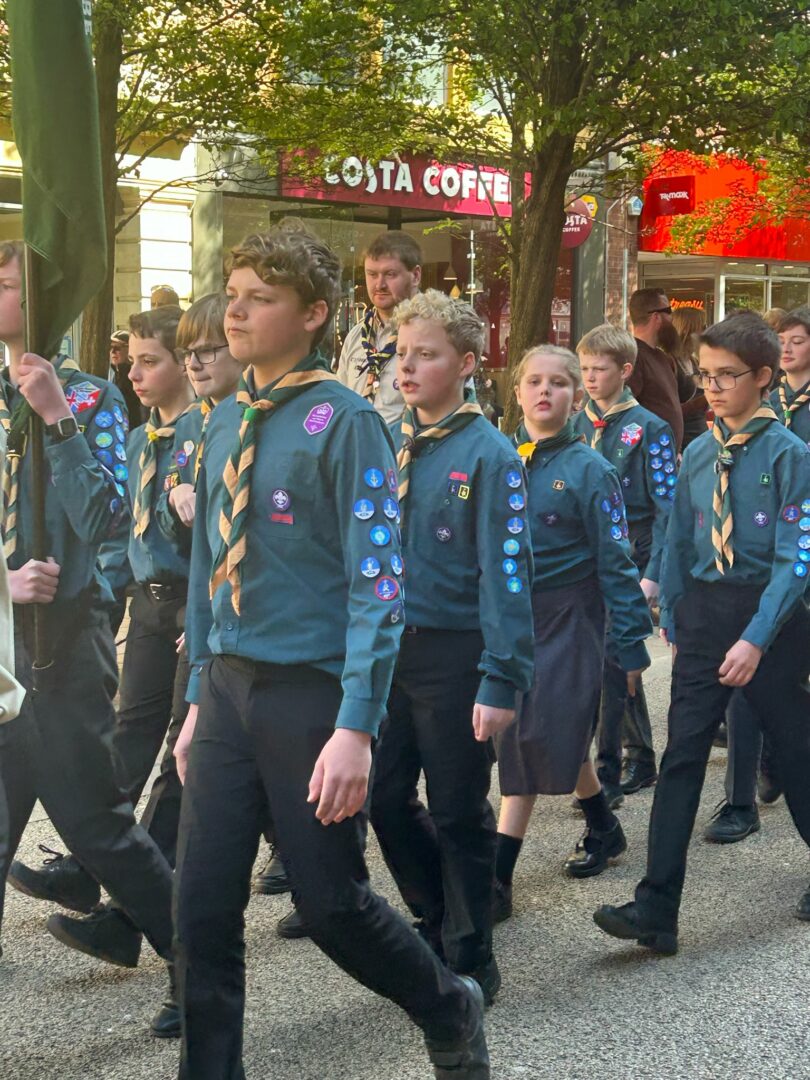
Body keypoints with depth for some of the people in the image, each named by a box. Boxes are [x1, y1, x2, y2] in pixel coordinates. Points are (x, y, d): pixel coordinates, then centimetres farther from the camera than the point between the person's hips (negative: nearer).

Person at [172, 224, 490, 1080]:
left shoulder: (343, 422, -11)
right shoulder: (225, 424, 10)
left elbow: (376, 581, -15)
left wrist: (355, 727, -20)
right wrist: (200, 698, 14)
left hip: (310, 690, -6)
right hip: (228, 688, 6)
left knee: (331, 902, 5)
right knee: (202, 905, 5)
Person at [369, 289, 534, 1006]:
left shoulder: (489, 454, -10)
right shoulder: (387, 443, 7)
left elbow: (507, 571, -15)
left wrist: (502, 679, -20)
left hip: (455, 652, -6)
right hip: (389, 647, 6)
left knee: (459, 813, 5)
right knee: (387, 798, 12)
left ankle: (471, 961, 22)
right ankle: (441, 920, 35)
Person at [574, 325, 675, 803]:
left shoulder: (649, 429, -5)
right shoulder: (578, 424, 9)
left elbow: (667, 508, -8)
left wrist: (653, 575, -15)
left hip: (627, 557, -5)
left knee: (611, 660, -10)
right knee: (619, 659, 14)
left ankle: (606, 775, -3)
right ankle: (641, 760, 27)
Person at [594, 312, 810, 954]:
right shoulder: (698, 455, 7)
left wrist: (756, 638, -20)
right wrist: (672, 617, 10)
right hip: (704, 612, 4)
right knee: (683, 756, -3)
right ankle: (657, 910, -4)